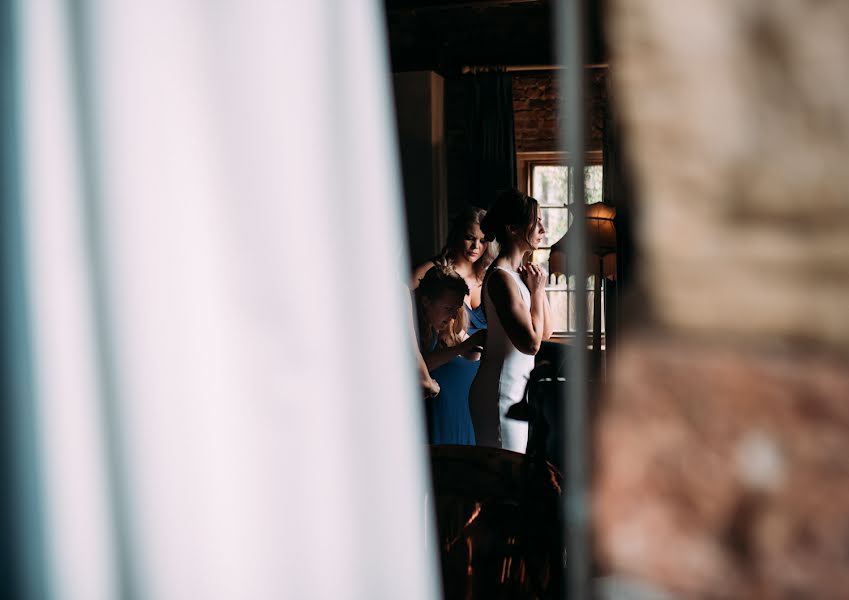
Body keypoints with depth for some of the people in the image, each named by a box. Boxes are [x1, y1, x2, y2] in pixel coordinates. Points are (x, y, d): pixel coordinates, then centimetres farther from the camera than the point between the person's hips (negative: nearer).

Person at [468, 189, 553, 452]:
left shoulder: (521, 272, 10)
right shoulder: (501, 278, -18)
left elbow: (545, 331, 14)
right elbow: (531, 343, -22)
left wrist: (538, 287, 2)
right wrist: (536, 290, -11)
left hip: (517, 390, 9)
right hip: (500, 394, -9)